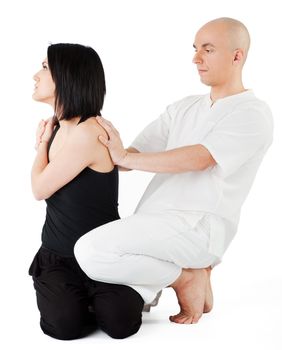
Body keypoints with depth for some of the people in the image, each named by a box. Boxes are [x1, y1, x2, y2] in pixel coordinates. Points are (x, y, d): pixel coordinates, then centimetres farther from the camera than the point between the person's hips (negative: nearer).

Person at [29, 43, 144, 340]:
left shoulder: (88, 134, -23)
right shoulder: (59, 127, 4)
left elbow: (40, 189, -11)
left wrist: (43, 143, 3)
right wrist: (43, 143, 4)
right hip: (56, 254, 5)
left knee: (121, 325, -20)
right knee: (65, 325, -19)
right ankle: (79, 294, 14)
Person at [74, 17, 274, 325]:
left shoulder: (253, 114, -3)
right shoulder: (183, 108, 19)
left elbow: (198, 158, -17)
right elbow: (133, 156, 14)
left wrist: (124, 157, -13)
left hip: (196, 228, -7)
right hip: (154, 226, 8)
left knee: (91, 250, -26)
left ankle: (186, 278, -4)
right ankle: (180, 272, 12)